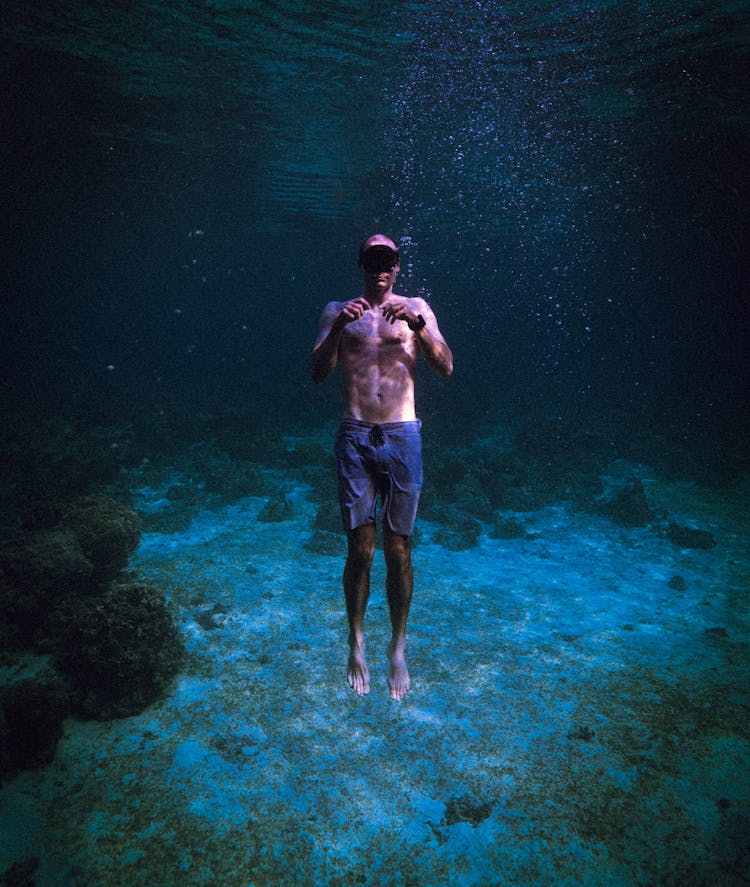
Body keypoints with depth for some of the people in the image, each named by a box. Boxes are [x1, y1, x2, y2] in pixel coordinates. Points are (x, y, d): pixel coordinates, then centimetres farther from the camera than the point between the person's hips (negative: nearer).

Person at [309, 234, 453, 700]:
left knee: (399, 551, 6)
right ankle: (356, 644, 23)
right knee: (360, 549, 3)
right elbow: (318, 372, 0)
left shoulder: (415, 308, 10)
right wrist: (339, 327, -15)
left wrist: (417, 324, -17)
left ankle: (399, 648, 23)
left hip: (402, 437, 0)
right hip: (355, 437, 0)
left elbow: (446, 367, -2)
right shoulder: (338, 310, 11)